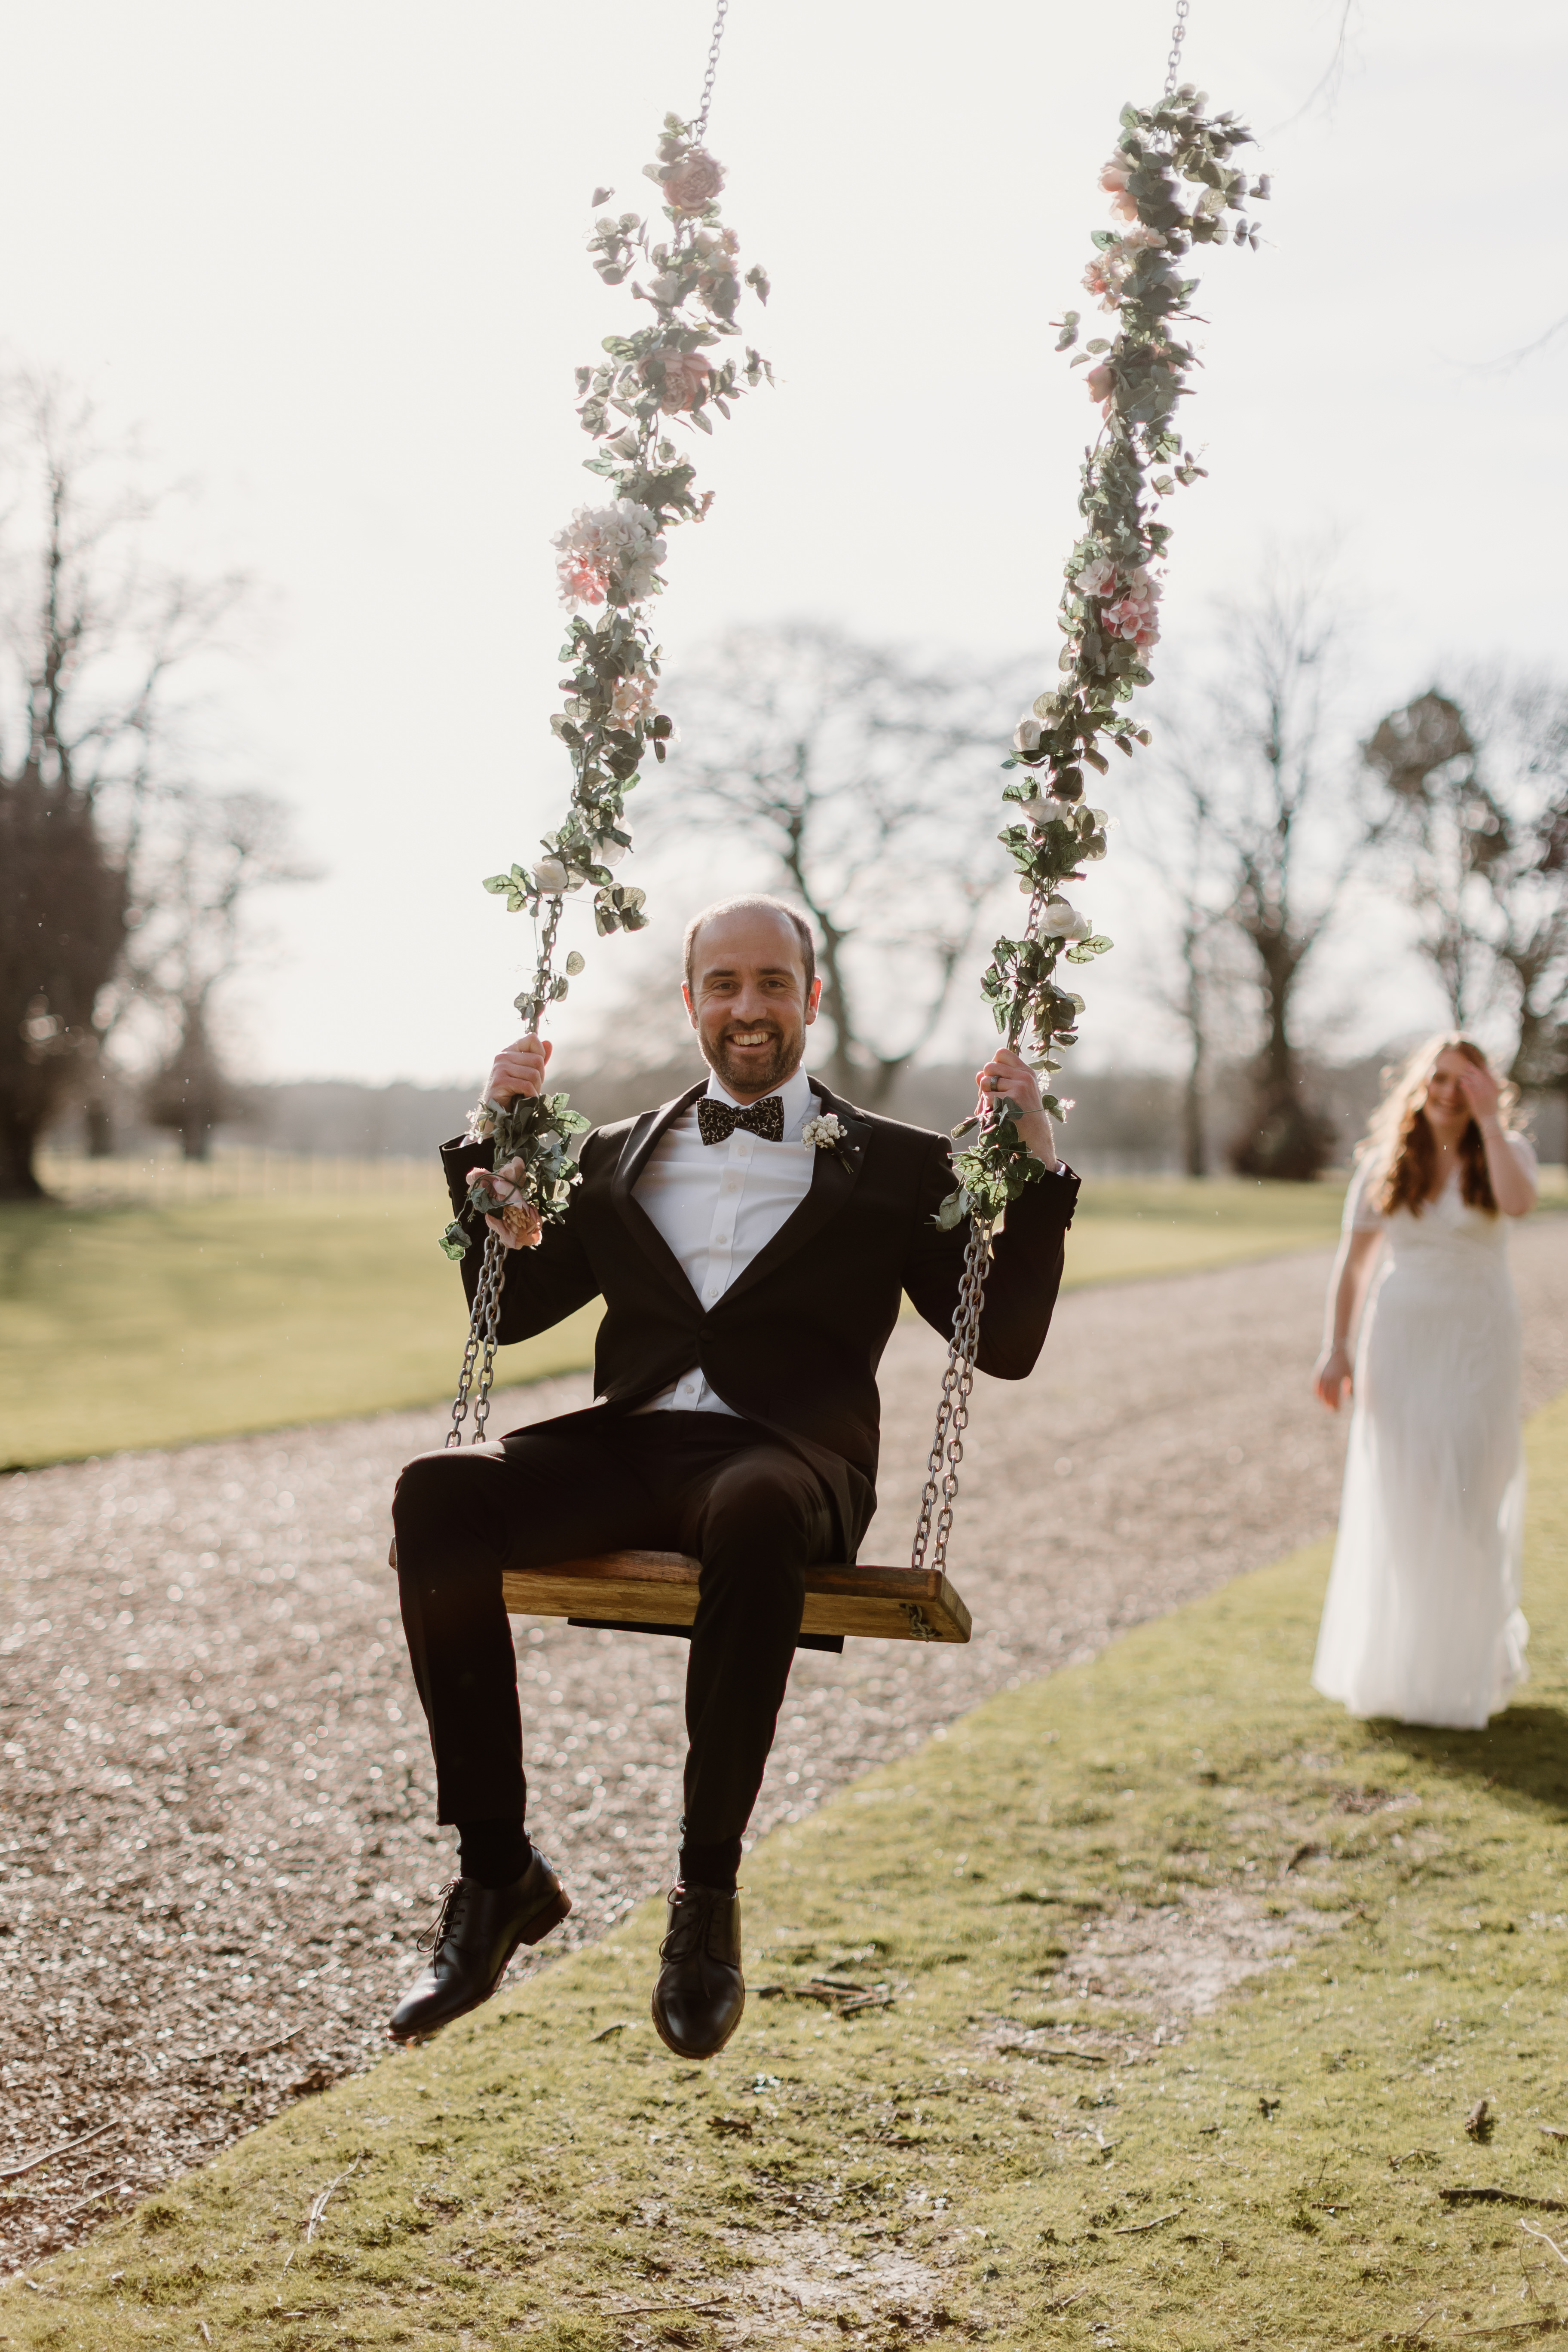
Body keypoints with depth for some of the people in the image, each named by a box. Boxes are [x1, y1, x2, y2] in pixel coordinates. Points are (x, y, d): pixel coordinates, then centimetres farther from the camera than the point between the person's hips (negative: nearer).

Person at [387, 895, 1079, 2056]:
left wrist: (1037, 1170, 0)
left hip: (789, 1460, -3)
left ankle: (709, 1893, -28)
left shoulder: (895, 1168, 15)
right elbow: (512, 1306, 26)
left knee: (752, 1516, -42)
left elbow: (1006, 1343, 9)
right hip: (626, 1450, 3)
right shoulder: (621, 1156, 25)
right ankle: (499, 1875, -20)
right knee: (437, 1494, -28)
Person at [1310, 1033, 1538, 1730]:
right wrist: (1337, 1346, -3)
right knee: (1394, 1505, 4)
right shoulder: (1385, 1164, 5)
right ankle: (1388, 1666, 18)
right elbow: (1353, 1260, 6)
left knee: (1466, 1502, -3)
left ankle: (1460, 1673, 10)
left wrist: (1489, 1119, -19)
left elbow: (1519, 1202, -25)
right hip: (1401, 1339, 2)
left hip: (1476, 1341, -2)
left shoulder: (1503, 1150, -1)